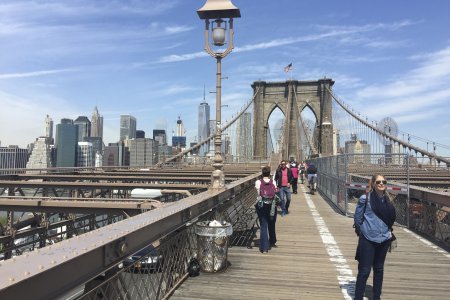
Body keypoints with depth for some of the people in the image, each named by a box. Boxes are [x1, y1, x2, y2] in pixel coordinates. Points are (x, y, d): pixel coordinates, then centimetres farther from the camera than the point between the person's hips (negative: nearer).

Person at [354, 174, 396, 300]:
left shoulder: (387, 200, 5)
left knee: (379, 269, 17)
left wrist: (388, 231, 9)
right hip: (368, 240, -5)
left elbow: (390, 218, 18)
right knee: (364, 271, -1)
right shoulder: (365, 198, -12)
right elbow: (357, 217, -6)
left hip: (384, 240, 5)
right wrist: (364, 231, -2)